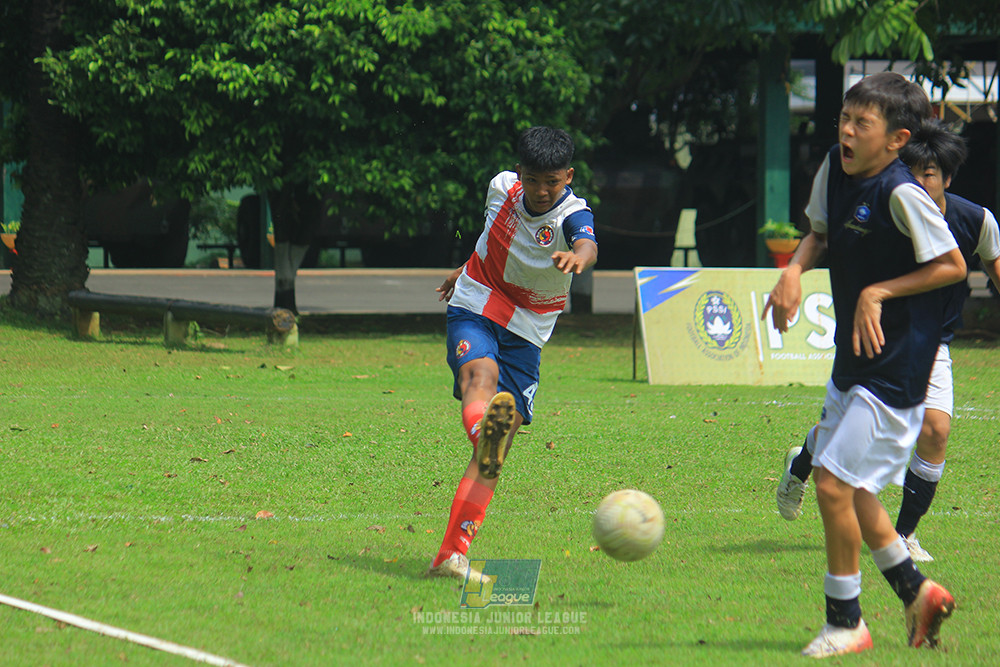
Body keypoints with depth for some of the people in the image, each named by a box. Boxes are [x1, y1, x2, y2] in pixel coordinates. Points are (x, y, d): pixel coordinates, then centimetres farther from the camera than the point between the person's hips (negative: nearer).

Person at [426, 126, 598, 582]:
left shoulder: (573, 214, -17)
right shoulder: (502, 187, -5)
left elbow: (587, 246, -42)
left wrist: (578, 257, -66)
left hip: (526, 335, -1)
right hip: (474, 310, 1)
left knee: (495, 455, -8)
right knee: (481, 374, -36)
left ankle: (451, 554, -7)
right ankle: (484, 431, -69)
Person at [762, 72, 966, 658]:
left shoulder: (901, 194, -22)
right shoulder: (834, 170, 1)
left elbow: (953, 265, -17)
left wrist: (878, 292, -20)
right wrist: (796, 268, -1)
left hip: (896, 367, -9)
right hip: (853, 361, 9)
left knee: (835, 482, -11)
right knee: (849, 488, 16)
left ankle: (846, 623, 2)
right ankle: (917, 592, 34)